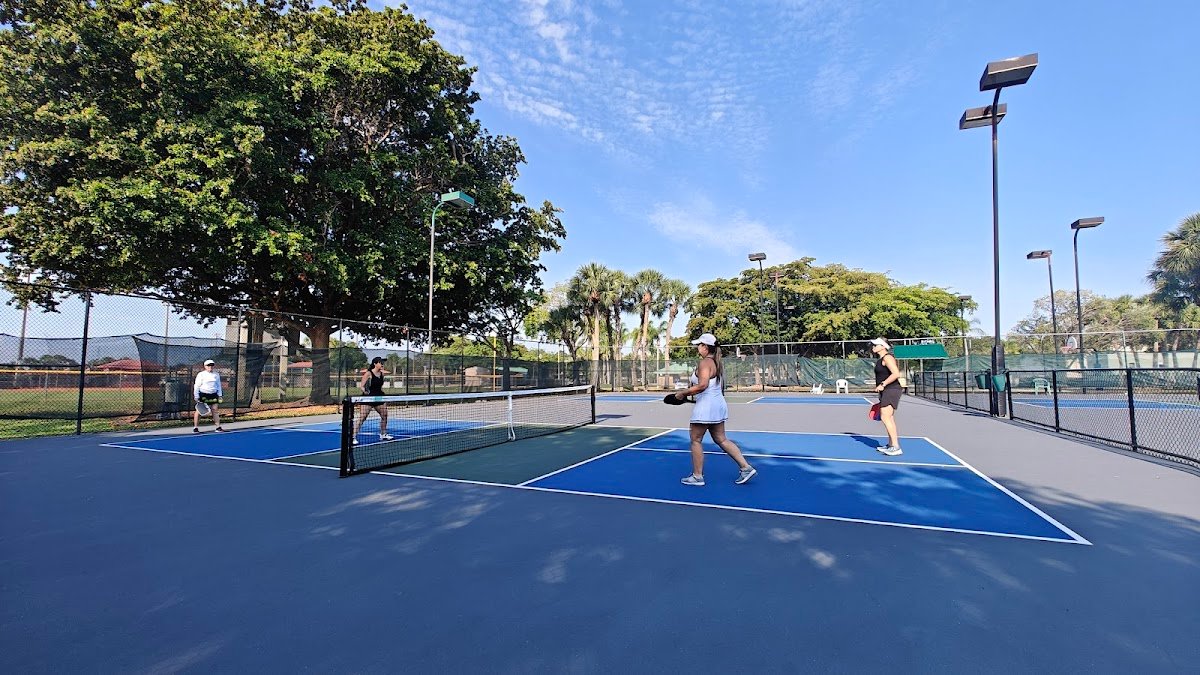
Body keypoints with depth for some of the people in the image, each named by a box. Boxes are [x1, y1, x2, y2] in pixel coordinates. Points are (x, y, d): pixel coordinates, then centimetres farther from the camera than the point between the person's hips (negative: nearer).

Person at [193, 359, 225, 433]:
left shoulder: (216, 375, 10)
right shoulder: (201, 374, -3)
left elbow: (218, 385, 17)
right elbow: (197, 386, -3)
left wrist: (219, 395, 12)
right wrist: (196, 396, -7)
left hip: (213, 395, 3)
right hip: (203, 395, -3)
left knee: (215, 410, 2)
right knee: (198, 411, 0)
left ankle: (218, 427, 6)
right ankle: (195, 427, 8)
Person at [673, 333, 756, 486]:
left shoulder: (705, 363, -17)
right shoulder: (717, 363, 13)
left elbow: (702, 385, -28)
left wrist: (683, 393, -18)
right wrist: (691, 392, 20)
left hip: (706, 407, -10)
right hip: (718, 405, 10)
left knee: (696, 440, 4)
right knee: (721, 439, 15)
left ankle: (697, 476, 12)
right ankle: (745, 467, 12)